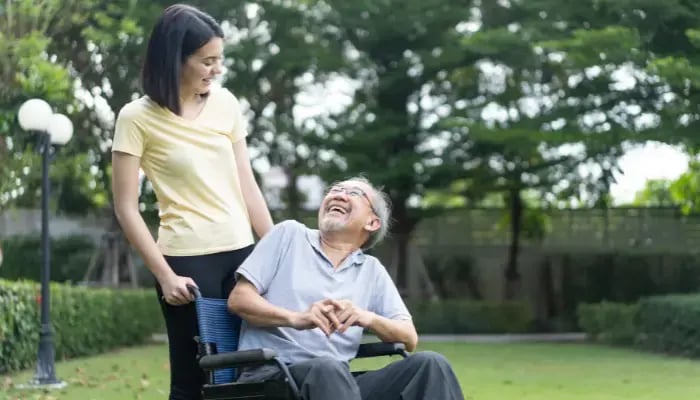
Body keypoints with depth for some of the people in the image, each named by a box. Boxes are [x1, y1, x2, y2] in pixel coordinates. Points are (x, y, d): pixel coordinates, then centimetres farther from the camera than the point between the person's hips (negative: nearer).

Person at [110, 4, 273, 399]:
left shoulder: (226, 104, 8)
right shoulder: (137, 118, -6)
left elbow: (247, 186, 12)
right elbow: (127, 208, -6)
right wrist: (165, 275, -11)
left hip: (242, 253, 5)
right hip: (188, 260, -5)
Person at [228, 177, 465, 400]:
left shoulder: (372, 270, 21)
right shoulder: (290, 234, 14)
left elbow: (409, 338, 12)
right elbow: (238, 299, 4)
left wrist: (368, 318, -11)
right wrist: (296, 318, -14)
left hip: (337, 380, 4)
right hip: (271, 376, -4)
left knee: (429, 363, -20)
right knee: (328, 368, -38)